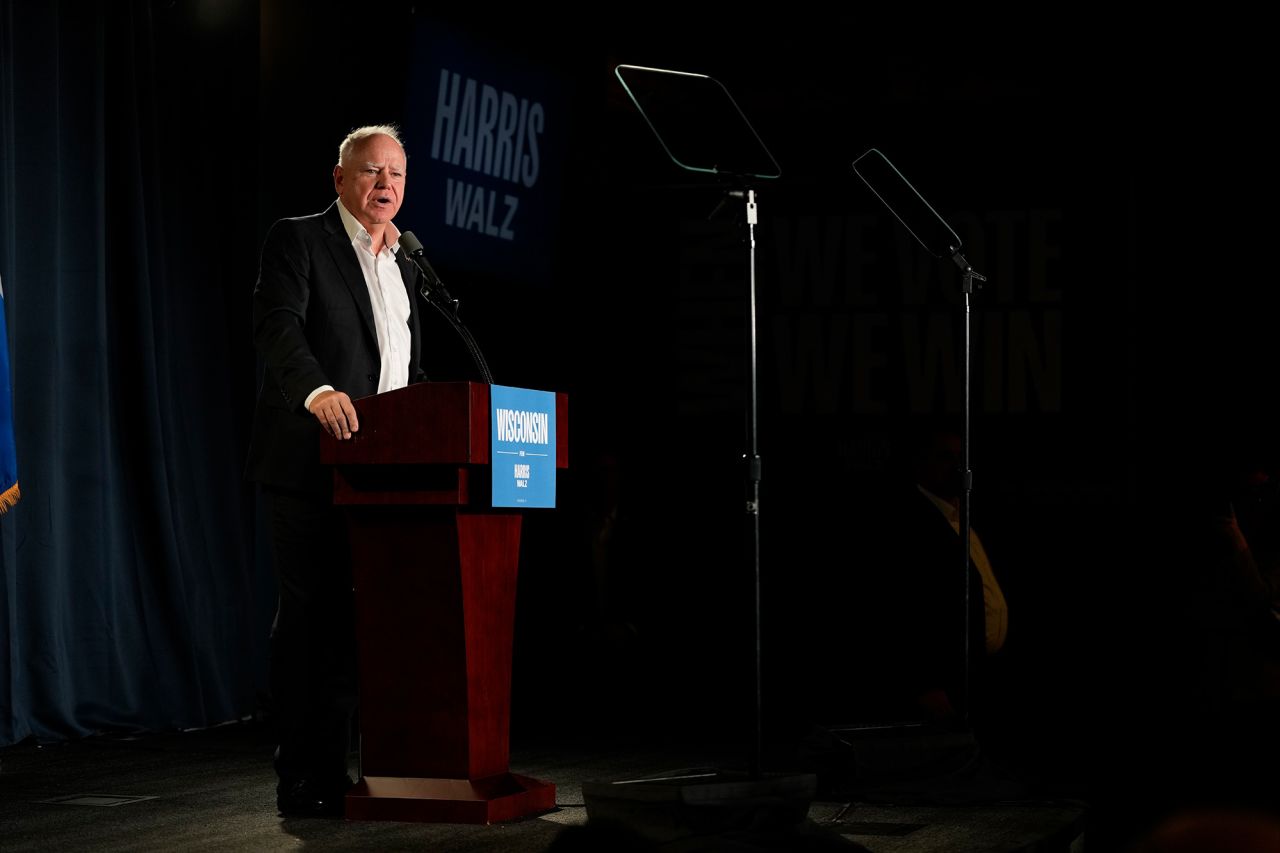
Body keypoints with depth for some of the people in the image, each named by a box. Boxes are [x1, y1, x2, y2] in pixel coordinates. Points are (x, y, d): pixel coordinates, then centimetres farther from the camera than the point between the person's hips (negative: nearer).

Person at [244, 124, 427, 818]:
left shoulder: (403, 261, 21)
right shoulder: (297, 240, -2)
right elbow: (276, 324, -19)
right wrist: (317, 390, -36)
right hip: (311, 466, -7)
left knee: (352, 623, 9)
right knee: (309, 618, -5)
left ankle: (333, 770, 16)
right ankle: (300, 780, -1)